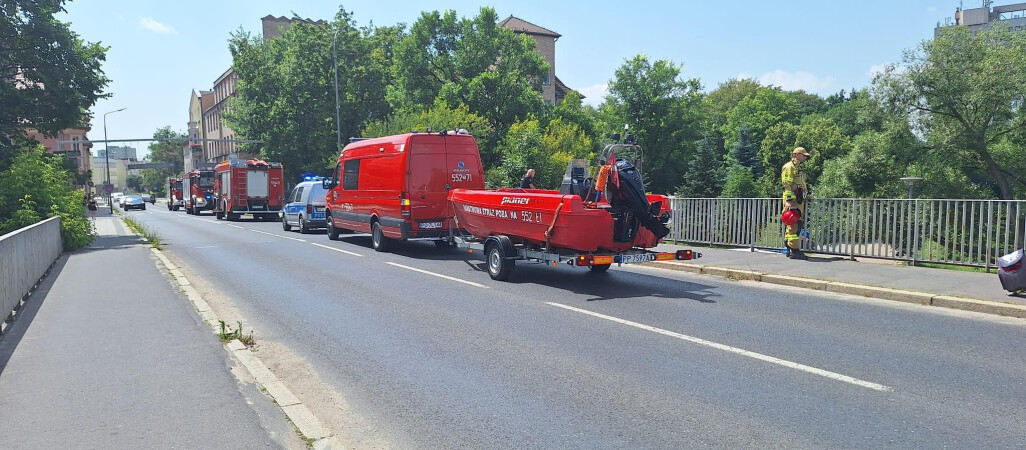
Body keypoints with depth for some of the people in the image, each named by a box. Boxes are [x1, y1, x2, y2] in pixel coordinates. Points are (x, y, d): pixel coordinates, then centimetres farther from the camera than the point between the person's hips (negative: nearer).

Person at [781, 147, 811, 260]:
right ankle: (794, 251, -14)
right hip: (792, 201, -10)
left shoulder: (799, 168, 24)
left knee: (798, 225, 10)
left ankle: (790, 250, 14)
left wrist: (805, 196, 26)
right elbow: (786, 185, -17)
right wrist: (789, 200, -24)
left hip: (799, 201, 10)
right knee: (794, 226, -12)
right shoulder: (789, 167, -8)